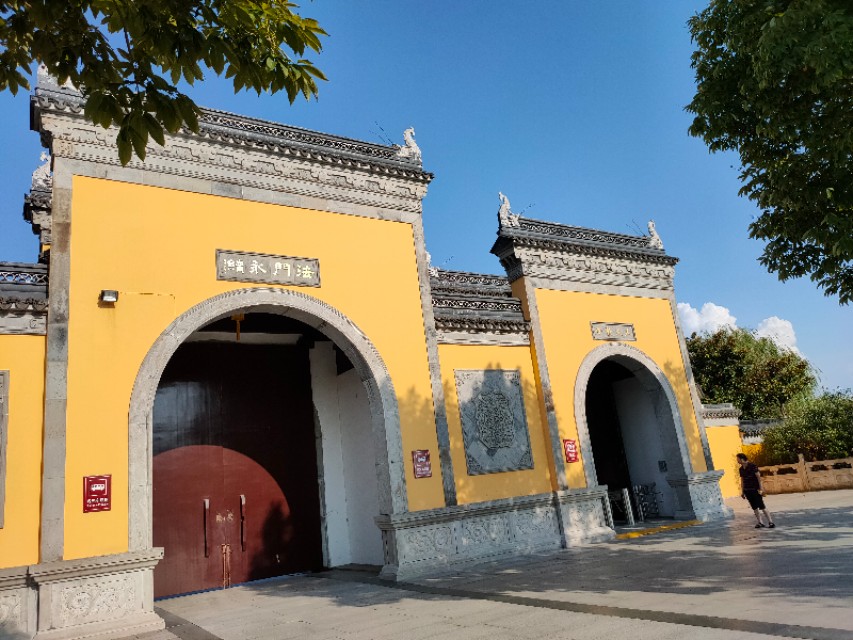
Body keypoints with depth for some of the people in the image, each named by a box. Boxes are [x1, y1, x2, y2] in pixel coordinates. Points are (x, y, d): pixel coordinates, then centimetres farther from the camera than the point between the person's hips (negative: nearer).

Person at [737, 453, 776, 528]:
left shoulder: (752, 466, -10)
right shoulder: (741, 469, 9)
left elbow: (759, 477, -10)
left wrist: (761, 489, -14)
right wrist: (742, 491, 14)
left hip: (755, 490, -6)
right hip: (747, 491, 6)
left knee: (762, 506, -7)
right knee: (754, 507, 6)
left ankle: (770, 522, -1)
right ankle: (760, 523, 11)